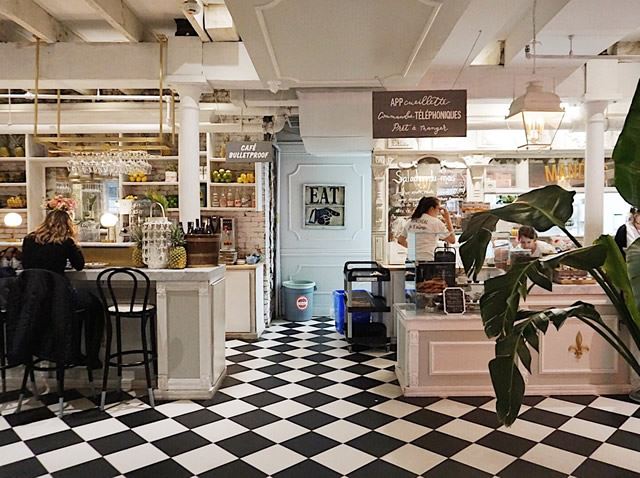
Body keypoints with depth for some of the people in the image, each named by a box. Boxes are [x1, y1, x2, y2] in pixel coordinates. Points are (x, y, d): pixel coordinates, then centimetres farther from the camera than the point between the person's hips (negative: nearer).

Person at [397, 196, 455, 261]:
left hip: (411, 261, 6)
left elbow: (400, 240, 20)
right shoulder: (435, 222, -4)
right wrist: (448, 219, 5)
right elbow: (452, 240, -1)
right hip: (428, 260, -6)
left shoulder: (410, 222, 12)